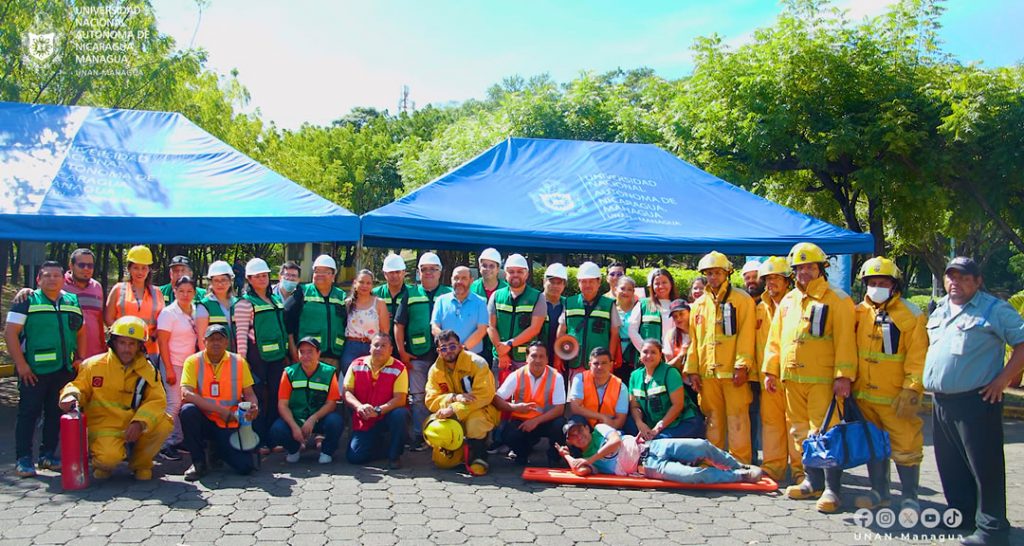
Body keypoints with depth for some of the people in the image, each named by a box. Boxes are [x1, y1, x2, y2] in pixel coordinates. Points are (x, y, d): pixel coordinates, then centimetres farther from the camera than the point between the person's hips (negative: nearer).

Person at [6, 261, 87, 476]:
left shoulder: (73, 302, 13)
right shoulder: (28, 301, -2)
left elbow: (81, 332, 21)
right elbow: (10, 333, -7)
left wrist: (80, 358, 9)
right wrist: (21, 364, -13)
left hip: (64, 370, 5)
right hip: (34, 370, -5)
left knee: (56, 413, 10)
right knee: (29, 413, -2)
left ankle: (48, 455, 20)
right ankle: (23, 459, 4)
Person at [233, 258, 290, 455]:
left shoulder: (276, 299, 16)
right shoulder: (244, 303, -5)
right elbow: (241, 333, -11)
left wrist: (286, 354, 19)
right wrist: (243, 359, -16)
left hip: (277, 355, 7)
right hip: (257, 356, -6)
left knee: (276, 397, 8)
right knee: (258, 398, -3)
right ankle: (258, 441, 4)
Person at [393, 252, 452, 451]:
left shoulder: (449, 294, 7)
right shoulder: (410, 294, 10)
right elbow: (399, 325, 9)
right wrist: (401, 351, 1)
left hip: (442, 355, -1)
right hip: (416, 355, 1)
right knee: (418, 397, 4)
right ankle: (419, 437, 11)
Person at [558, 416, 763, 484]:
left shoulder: (600, 429, 11)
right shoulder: (585, 460, 7)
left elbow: (616, 441, -7)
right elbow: (581, 471, -15)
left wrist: (590, 459, -6)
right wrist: (567, 456, -5)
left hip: (651, 446, 3)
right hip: (648, 467, -3)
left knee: (702, 446, -10)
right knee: (693, 475, -25)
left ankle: (739, 466, 14)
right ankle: (741, 476, -7)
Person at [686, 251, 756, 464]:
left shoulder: (742, 299, 3)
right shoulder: (698, 305, 17)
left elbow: (746, 335, -6)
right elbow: (693, 340, 15)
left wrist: (742, 365, -14)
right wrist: (692, 370, 7)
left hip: (733, 372, -4)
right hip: (707, 372, 4)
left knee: (737, 419, -4)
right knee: (713, 419, 10)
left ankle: (740, 463, 1)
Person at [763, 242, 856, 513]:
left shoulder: (837, 300, -3)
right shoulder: (788, 301, 15)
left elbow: (845, 341, -9)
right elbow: (775, 339, 18)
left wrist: (843, 376, -16)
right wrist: (770, 370, 12)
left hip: (823, 379, -6)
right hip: (793, 378, 7)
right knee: (802, 432, 12)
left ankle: (831, 489, 2)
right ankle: (813, 482, 24)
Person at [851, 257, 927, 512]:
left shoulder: (912, 315, -5)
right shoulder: (859, 313, 8)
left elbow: (918, 357, -10)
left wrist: (911, 391, -16)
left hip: (896, 397, -5)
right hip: (864, 394, 5)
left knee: (905, 446, -1)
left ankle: (910, 496, 14)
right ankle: (879, 491, 28)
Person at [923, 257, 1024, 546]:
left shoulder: (994, 309, -7)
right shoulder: (939, 310, 15)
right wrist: (926, 382, 18)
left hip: (977, 401, -7)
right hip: (940, 401, 8)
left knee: (984, 465, -3)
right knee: (950, 464, 16)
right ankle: (962, 514, 30)